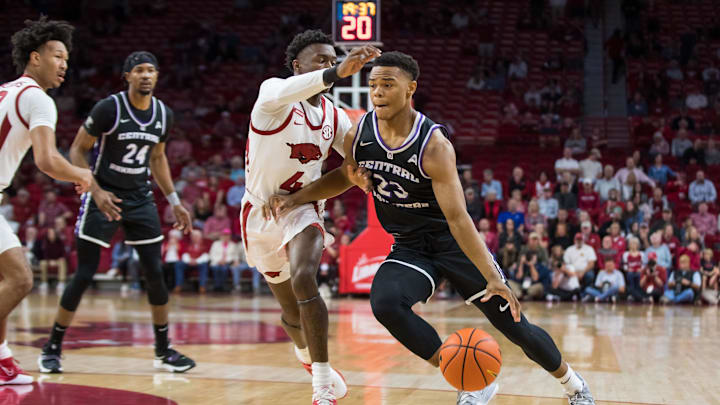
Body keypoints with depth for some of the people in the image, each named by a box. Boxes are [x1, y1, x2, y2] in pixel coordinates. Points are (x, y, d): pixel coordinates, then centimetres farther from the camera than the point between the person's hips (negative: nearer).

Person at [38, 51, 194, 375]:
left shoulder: (163, 114, 2)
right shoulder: (109, 108, -15)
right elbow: (77, 150, -9)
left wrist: (174, 202, 13)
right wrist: (96, 191, -21)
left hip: (140, 200, 5)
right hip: (103, 197, -5)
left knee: (156, 273, 1)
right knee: (84, 274, -6)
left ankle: (163, 351, 13)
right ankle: (52, 348, 8)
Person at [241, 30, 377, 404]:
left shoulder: (335, 117, 2)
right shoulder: (274, 90, -14)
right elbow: (279, 95, -40)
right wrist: (336, 73, -55)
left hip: (302, 210, 2)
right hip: (261, 213, -2)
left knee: (304, 280, -28)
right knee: (292, 309, 8)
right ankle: (305, 353, 45)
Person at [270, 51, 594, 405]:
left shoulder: (433, 145, -24)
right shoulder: (359, 132, -9)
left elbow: (457, 217, -27)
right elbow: (344, 177, 12)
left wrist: (493, 278, -32)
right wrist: (294, 199, 1)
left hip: (453, 242, -4)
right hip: (409, 248, 4)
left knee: (514, 325, -1)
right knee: (385, 303, -28)